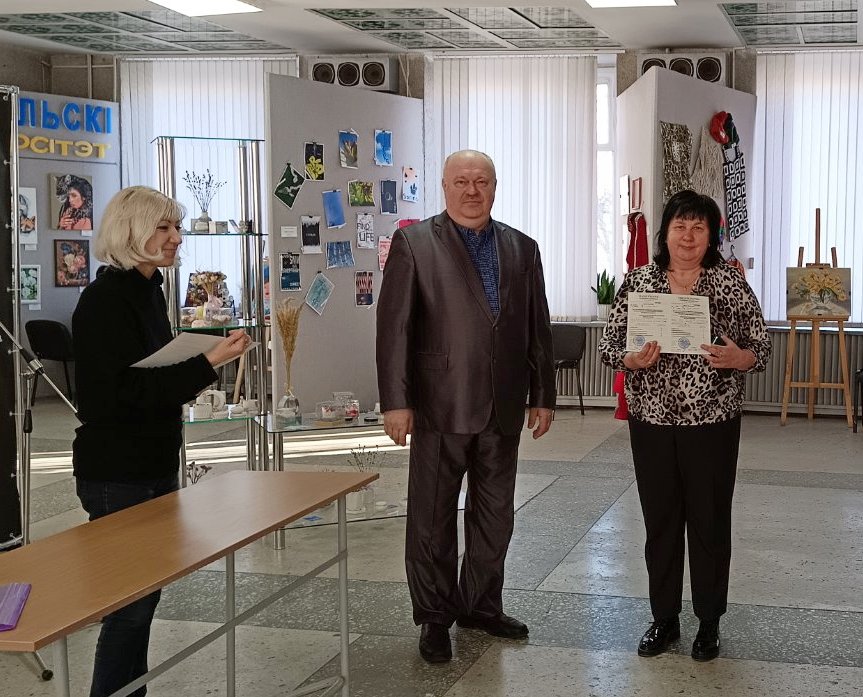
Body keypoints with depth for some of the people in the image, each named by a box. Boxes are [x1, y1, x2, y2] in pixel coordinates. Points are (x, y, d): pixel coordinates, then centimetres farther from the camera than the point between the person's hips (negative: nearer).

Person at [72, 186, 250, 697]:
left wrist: (200, 366, 2)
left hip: (156, 464, 9)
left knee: (146, 592, 14)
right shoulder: (106, 299, -17)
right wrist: (207, 363, -26)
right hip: (118, 475, -9)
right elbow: (126, 390, -22)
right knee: (128, 601, -3)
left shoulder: (150, 290, 10)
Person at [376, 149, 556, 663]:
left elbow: (538, 329, 11)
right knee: (432, 518, 6)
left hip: (503, 409, 4)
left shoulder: (522, 249, 9)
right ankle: (436, 616, 20)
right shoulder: (414, 244, -4)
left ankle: (482, 605, 31)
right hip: (440, 408, -4)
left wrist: (543, 396, 9)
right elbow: (394, 327, -8)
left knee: (495, 516, 14)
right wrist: (396, 401, -13)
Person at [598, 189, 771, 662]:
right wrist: (631, 359, -18)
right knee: (660, 520, 10)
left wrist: (738, 357, -22)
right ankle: (663, 619, 24)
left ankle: (709, 622, 22)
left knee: (710, 521, 6)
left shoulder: (731, 284, -2)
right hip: (652, 421, 2)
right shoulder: (637, 281, 3)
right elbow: (609, 344, 3)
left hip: (712, 423, -1)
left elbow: (761, 349, 0)